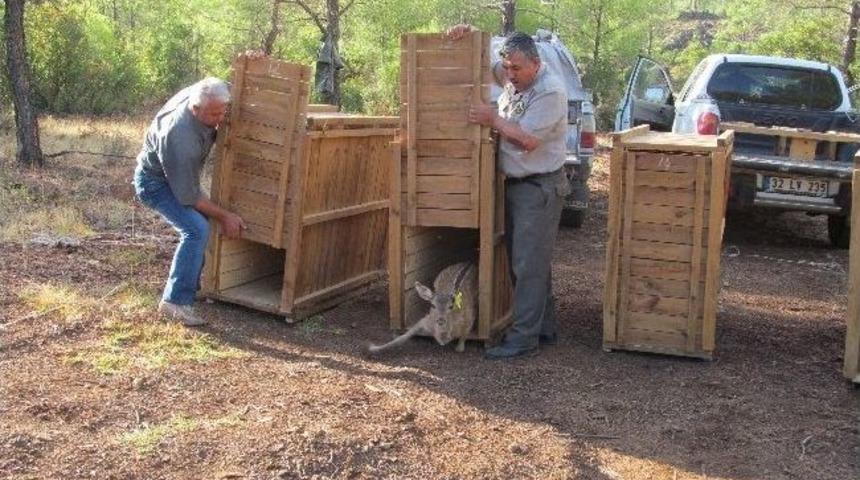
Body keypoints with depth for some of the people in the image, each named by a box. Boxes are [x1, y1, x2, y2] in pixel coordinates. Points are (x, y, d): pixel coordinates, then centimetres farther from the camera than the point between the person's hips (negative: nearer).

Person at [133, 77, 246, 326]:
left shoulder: (203, 93, -19)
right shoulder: (180, 136, -39)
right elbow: (188, 196, -28)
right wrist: (224, 216, -20)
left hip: (179, 174, 9)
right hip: (155, 182, -9)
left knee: (203, 221, 15)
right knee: (196, 229, -23)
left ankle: (191, 285, 27)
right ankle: (175, 301, -19)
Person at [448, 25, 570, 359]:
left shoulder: (550, 91, -16)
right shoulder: (511, 79, 9)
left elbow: (528, 139, -22)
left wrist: (493, 120, -13)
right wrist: (468, 34, 1)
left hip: (540, 188, -9)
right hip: (515, 184, 9)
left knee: (529, 265, -8)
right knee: (532, 262, 13)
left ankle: (523, 339, -4)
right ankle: (545, 328, 23)